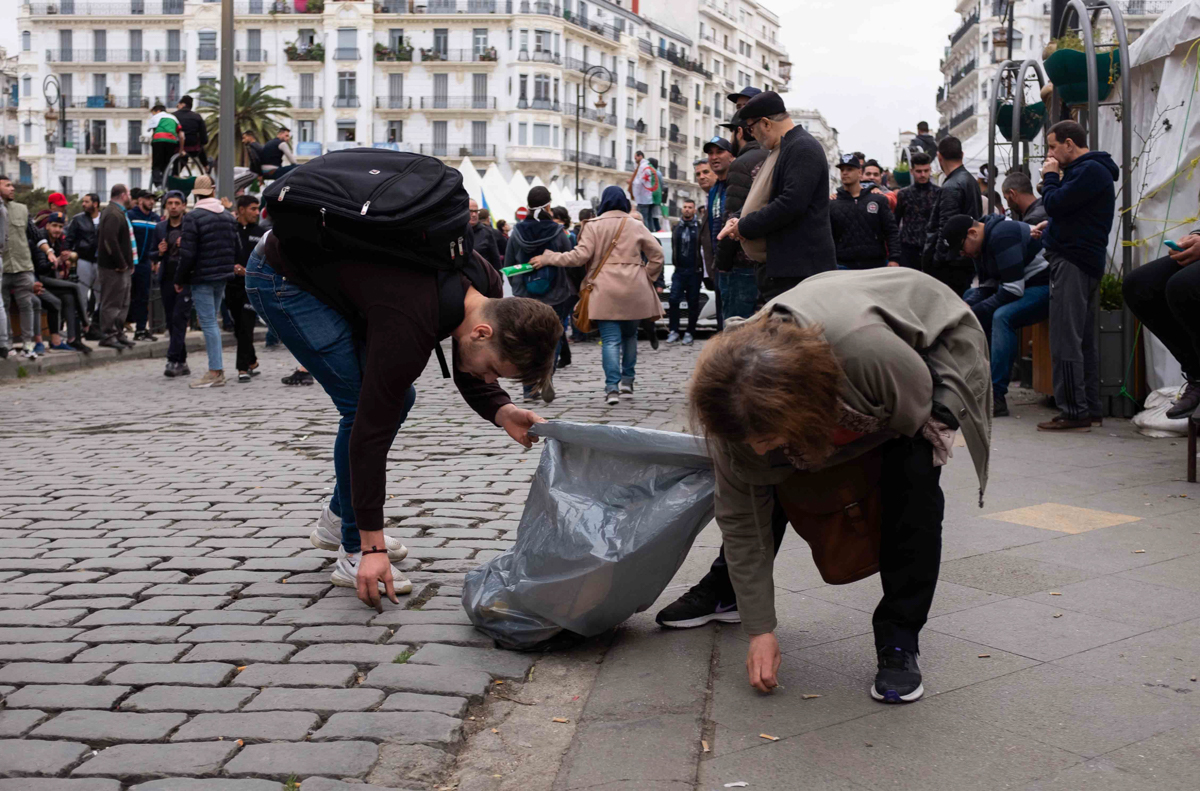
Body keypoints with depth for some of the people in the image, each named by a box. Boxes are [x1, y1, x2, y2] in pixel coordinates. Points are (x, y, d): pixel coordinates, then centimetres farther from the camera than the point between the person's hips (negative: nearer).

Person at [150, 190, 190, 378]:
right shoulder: (160, 227, 13)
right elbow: (152, 255, 18)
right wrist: (159, 252, -3)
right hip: (167, 279, 6)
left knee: (179, 319, -12)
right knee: (171, 321, 8)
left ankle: (173, 361, -12)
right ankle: (182, 363, 16)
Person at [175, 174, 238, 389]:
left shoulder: (193, 217, -12)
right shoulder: (228, 216, 9)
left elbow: (187, 253, -15)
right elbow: (235, 249, 12)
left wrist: (180, 279, -6)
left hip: (202, 277, -7)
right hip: (223, 276, 7)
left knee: (208, 323, -5)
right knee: (211, 321, 15)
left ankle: (215, 372, -7)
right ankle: (217, 369, 16)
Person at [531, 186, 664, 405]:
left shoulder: (593, 226, -2)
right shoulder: (636, 227, 6)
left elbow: (580, 256, -8)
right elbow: (657, 254, 5)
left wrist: (547, 258, 0)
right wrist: (647, 278, 16)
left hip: (605, 291, -2)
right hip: (634, 292, 2)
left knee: (610, 340, -4)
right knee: (630, 335, 21)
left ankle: (612, 387, -16)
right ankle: (627, 380, 23)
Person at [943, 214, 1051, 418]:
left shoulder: (1002, 235, -23)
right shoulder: (983, 242, 8)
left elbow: (1013, 290, -26)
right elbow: (987, 287, 10)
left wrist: (974, 311, -20)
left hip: (1044, 285, -11)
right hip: (1022, 285, 11)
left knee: (1002, 316, -33)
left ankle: (997, 397, -33)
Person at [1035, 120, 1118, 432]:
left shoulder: (1090, 171, -12)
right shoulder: (1090, 169, 22)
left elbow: (1054, 205, -18)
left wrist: (1050, 177, -2)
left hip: (1073, 263, -11)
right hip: (1083, 262, 11)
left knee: (1065, 342, -11)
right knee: (1083, 340, 12)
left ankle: (1074, 412, -11)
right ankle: (1090, 409, 17)